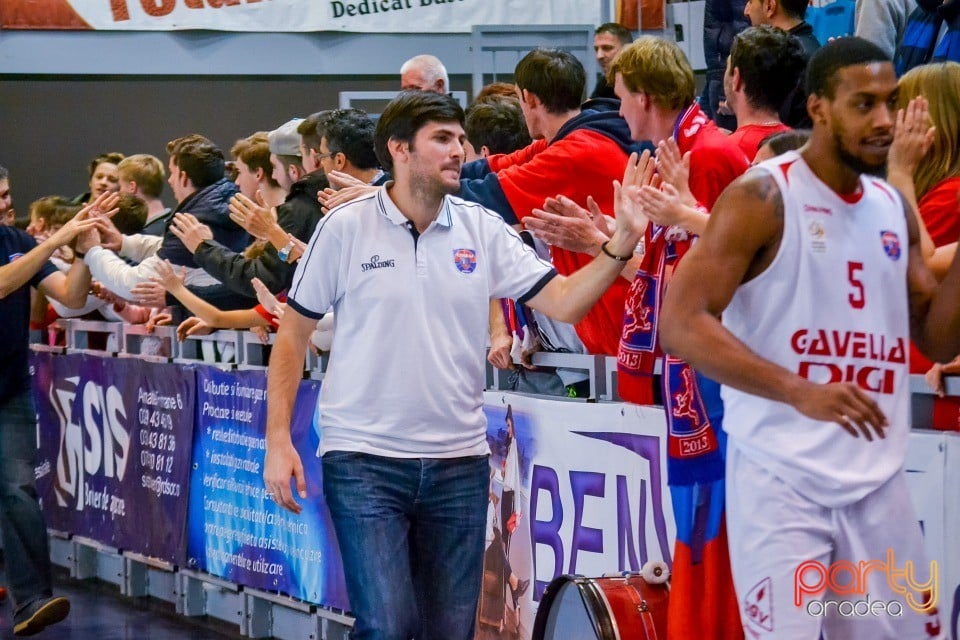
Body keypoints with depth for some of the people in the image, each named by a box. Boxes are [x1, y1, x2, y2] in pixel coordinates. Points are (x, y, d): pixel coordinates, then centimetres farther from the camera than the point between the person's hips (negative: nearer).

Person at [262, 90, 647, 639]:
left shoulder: (483, 230, 4)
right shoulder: (345, 228, -4)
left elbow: (562, 300, -2)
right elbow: (293, 333, 1)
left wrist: (620, 248, -19)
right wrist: (278, 440, -4)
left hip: (458, 462, 4)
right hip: (364, 461, -4)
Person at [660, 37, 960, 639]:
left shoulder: (895, 209, 11)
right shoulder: (762, 199, -9)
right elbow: (681, 323, -18)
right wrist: (799, 391, -28)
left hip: (877, 481, 6)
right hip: (782, 478, -6)